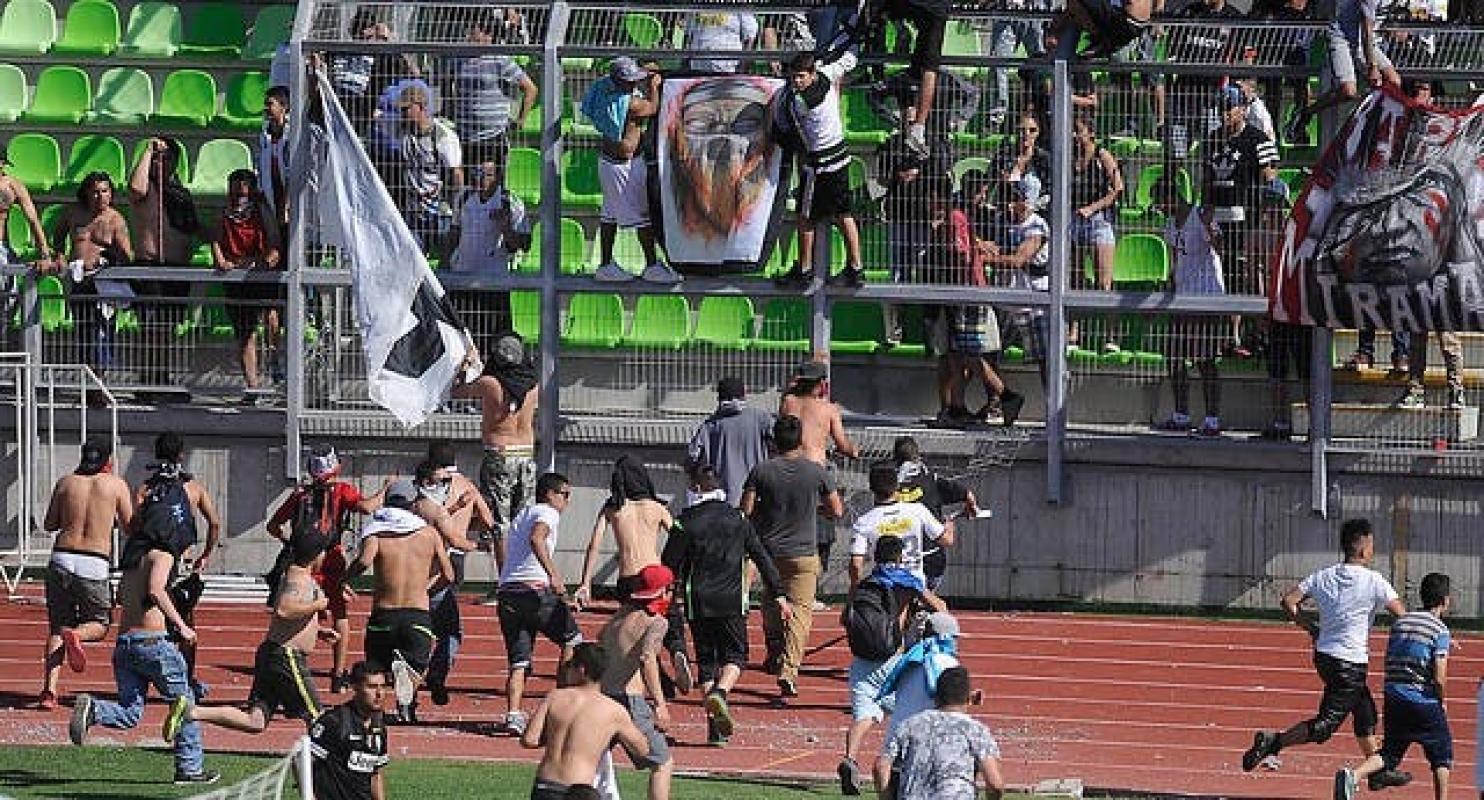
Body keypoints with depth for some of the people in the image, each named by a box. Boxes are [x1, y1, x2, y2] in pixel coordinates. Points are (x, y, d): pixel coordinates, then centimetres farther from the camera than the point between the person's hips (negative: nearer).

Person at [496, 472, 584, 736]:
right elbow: (536, 539, -20)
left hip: (506, 590, 7)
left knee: (519, 662, 6)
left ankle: (513, 714, -12)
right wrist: (553, 574, -27)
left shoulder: (522, 514, 27)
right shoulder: (548, 513, 2)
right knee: (572, 639, 12)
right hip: (534, 589, -7)